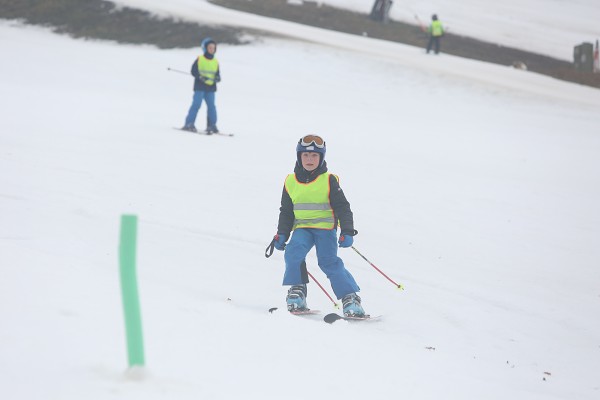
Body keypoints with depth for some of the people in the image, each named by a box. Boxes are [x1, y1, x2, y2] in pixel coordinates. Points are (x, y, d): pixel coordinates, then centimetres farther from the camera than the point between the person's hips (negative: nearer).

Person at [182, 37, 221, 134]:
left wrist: (217, 78, -8)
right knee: (196, 104, -9)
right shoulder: (199, 59, 0)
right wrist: (201, 77, -20)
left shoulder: (215, 62, 13)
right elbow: (194, 71, -4)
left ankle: (212, 125, 8)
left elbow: (217, 74, 16)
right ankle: (189, 124, -6)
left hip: (211, 87, 4)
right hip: (200, 86, -4)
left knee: (211, 106, 2)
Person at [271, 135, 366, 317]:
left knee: (329, 262, -13)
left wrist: (347, 232, -12)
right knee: (293, 253, -22)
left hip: (326, 228, -3)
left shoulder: (329, 181, -4)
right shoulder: (291, 182, 6)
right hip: (302, 228, 3)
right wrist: (281, 234, 10)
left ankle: (350, 297, -6)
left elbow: (343, 208, -2)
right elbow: (286, 212, 17)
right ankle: (297, 291, -6)